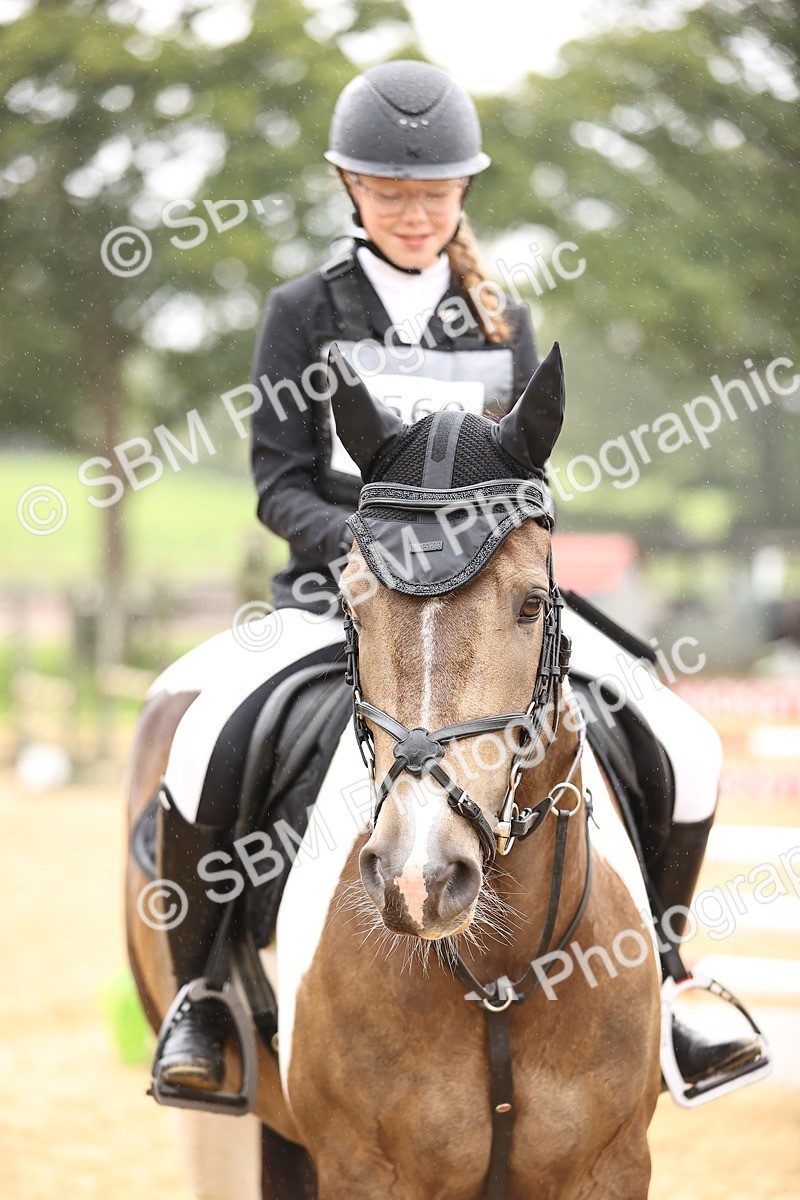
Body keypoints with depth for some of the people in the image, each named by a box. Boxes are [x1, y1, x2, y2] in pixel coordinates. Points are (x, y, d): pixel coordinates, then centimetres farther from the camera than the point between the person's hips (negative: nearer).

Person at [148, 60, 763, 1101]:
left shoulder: (503, 327, 13)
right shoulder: (304, 315, 4)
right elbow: (280, 483, 0)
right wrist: (364, 541, -20)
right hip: (334, 593, -3)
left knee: (685, 753, -13)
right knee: (207, 746, -33)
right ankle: (198, 989, -9)